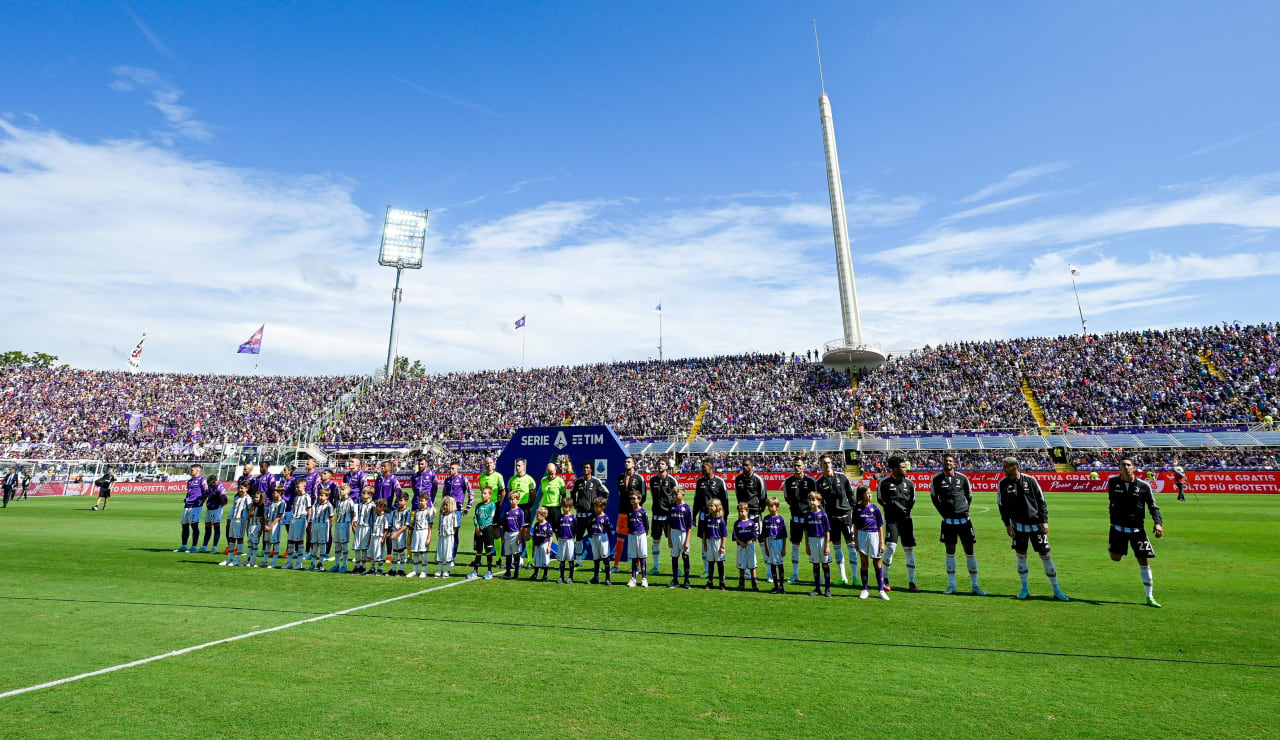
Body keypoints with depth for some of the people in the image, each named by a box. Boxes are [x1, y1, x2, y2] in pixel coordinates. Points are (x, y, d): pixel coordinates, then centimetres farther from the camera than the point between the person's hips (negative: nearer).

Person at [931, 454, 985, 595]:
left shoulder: (962, 478, 2)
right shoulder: (936, 479, -1)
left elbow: (969, 496, 16)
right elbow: (934, 497, 11)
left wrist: (965, 509, 9)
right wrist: (944, 513, 6)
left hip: (964, 520, 1)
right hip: (948, 521, -1)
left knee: (970, 552, 4)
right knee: (950, 552, 5)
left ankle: (974, 586, 14)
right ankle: (951, 585, 13)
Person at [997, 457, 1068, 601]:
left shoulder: (1030, 480, -5)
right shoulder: (1003, 483, -2)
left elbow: (1041, 501, 0)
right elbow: (1002, 505, 3)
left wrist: (1044, 521, -5)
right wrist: (1007, 524, -1)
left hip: (1035, 524, -1)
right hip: (1018, 524, 1)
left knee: (1045, 555, 2)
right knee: (1021, 555, 4)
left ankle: (1056, 590, 14)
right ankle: (1024, 589, 17)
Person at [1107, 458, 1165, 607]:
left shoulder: (1144, 486, -6)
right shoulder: (1112, 481, -2)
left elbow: (1153, 506, -5)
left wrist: (1158, 522, -17)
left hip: (1137, 529, -1)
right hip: (1118, 527, 1)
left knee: (1143, 561, 1)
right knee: (1115, 558, -1)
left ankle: (1150, 597, 13)